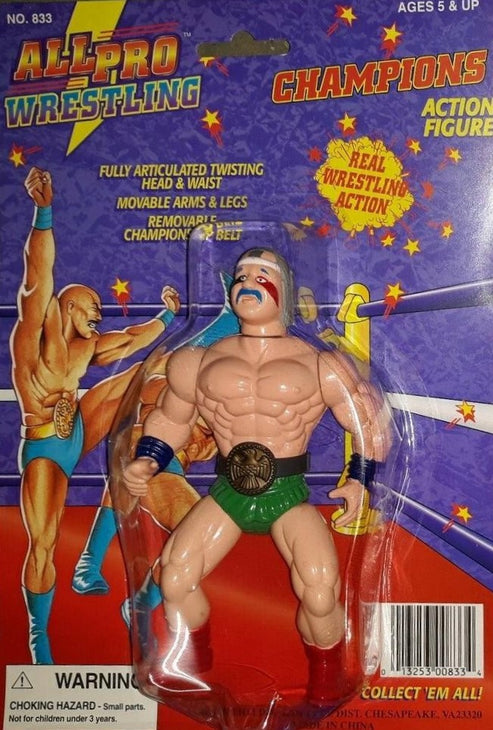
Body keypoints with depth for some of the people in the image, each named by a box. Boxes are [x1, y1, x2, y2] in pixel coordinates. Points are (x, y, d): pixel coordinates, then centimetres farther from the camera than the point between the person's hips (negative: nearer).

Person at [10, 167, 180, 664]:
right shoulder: (33, 332, -10)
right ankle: (38, 634, 16)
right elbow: (39, 274, -23)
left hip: (77, 436, 6)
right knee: (43, 543, -3)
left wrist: (167, 314, 30)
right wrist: (44, 211, -34)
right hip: (42, 448, -6)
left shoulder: (87, 345, 8)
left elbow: (131, 339, 24)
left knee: (138, 375, 0)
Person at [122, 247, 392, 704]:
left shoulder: (316, 364, 0)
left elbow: (369, 423, 7)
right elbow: (171, 419, 18)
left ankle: (326, 681, 12)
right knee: (174, 581, -11)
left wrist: (359, 481, -6)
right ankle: (191, 659, 23)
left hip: (289, 494, -2)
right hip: (228, 491, 3)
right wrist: (147, 461, 0)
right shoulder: (204, 361, 8)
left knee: (321, 594, -21)